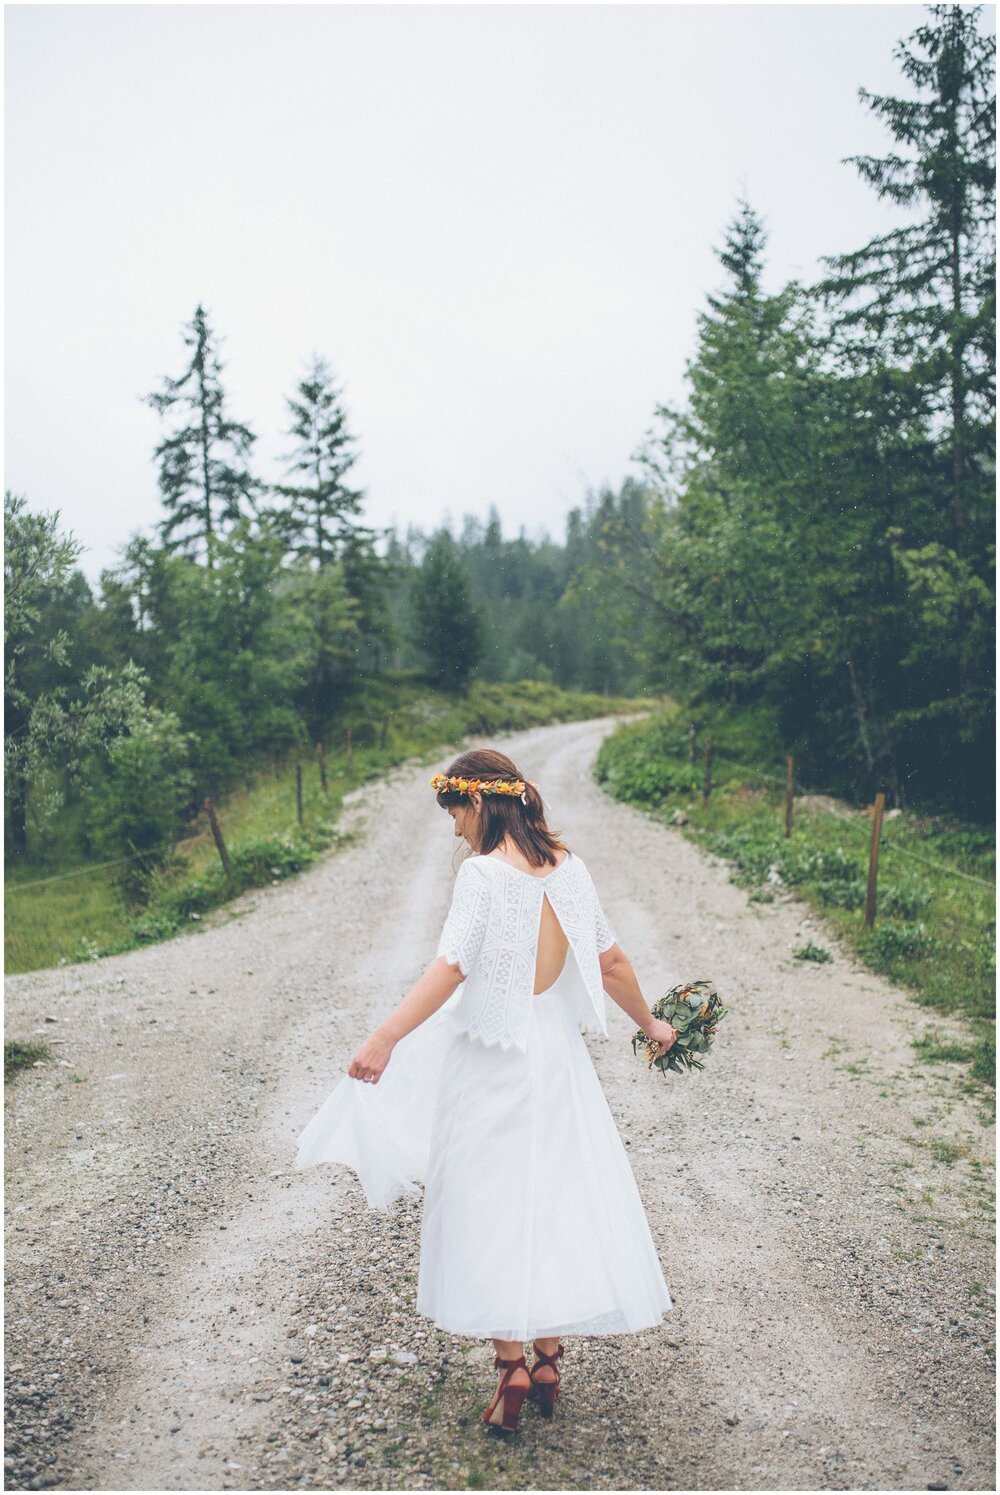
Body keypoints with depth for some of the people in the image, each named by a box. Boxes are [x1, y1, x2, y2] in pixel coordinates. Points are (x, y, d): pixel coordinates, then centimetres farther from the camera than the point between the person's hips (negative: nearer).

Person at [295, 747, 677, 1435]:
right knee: (556, 1196, 14)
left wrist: (384, 1038, -31)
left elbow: (450, 969, -26)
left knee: (492, 1204, 7)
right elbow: (612, 961, 6)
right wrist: (650, 1023, 21)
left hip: (490, 1061, -5)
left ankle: (510, 1364, 10)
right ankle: (549, 1360, 23)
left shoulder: (483, 872, -16)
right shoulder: (568, 864, 1)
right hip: (559, 1052, 6)